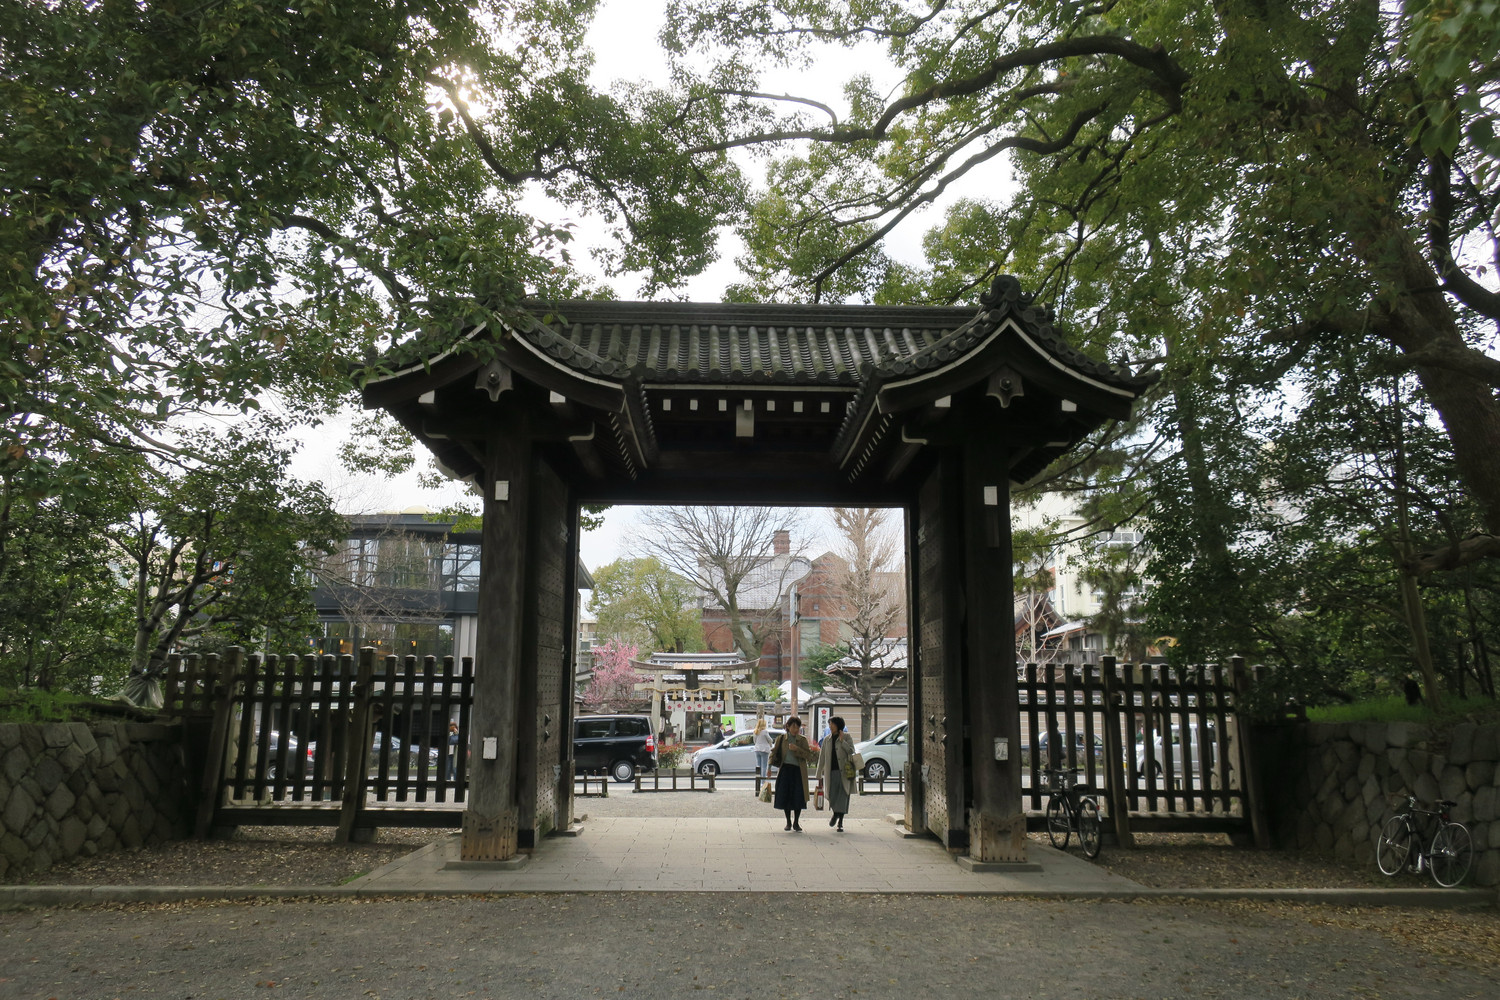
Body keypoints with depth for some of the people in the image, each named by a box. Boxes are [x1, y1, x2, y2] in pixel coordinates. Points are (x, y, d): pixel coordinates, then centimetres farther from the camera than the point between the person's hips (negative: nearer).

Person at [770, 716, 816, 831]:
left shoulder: (802, 740, 4)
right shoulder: (781, 738, 6)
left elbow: (808, 755, -3)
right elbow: (774, 752, 9)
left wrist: (797, 749, -15)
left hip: (798, 770, -1)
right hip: (785, 769, 1)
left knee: (798, 797, -3)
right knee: (785, 796, 2)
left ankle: (796, 823, 12)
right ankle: (788, 822, 18)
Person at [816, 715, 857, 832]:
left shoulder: (847, 737, 3)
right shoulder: (827, 740, 10)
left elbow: (851, 751, -10)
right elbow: (821, 759, 11)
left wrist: (842, 740, -16)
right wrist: (819, 776, 9)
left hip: (844, 772, -2)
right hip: (831, 772, 2)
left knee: (843, 796, -2)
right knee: (832, 796, -1)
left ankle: (840, 822, 8)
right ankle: (835, 814, 30)